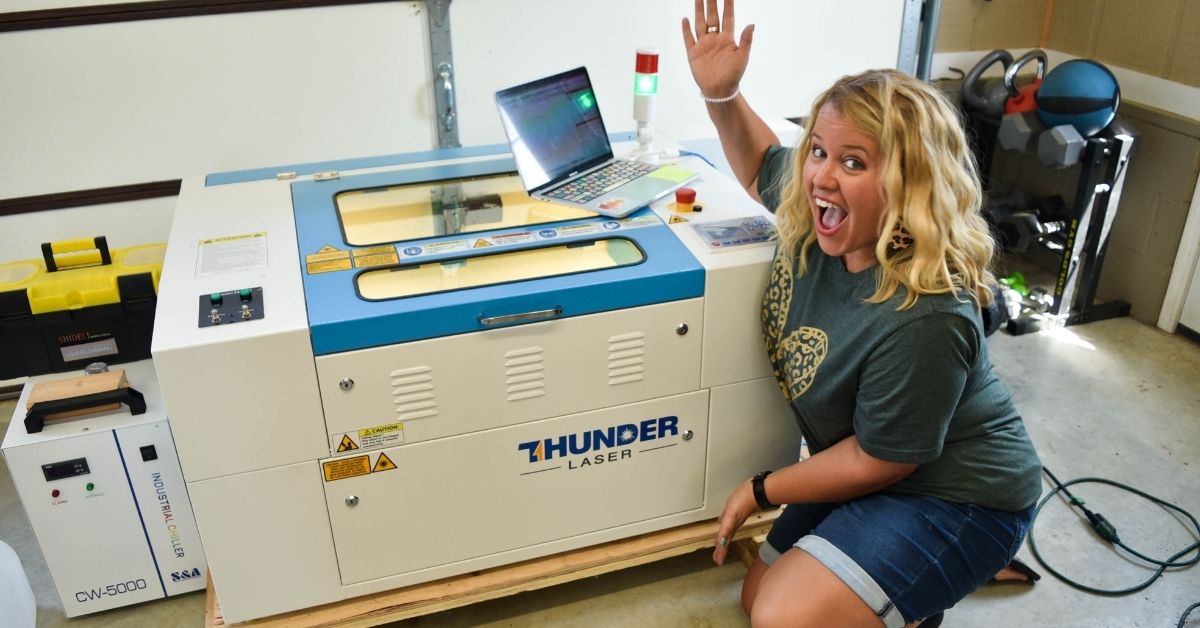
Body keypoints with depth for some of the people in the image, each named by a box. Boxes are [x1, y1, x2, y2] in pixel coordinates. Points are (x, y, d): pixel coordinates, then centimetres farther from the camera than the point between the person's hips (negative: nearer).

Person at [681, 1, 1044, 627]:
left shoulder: (922, 318, -36)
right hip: (871, 476, 8)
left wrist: (760, 491, -10)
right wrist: (721, 94, -9)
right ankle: (924, 573, 29)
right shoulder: (818, 222, -14)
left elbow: (878, 461, -22)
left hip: (957, 499, -8)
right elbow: (761, 165, 10)